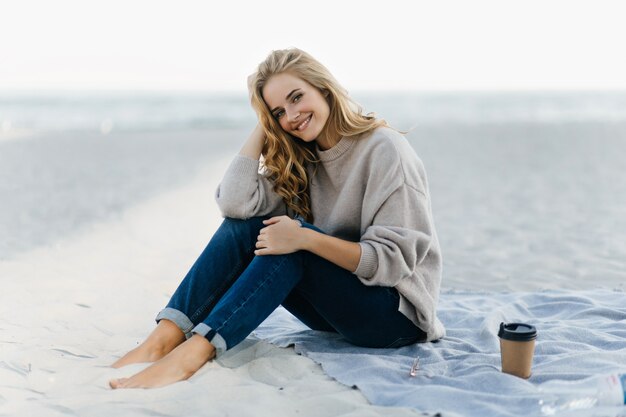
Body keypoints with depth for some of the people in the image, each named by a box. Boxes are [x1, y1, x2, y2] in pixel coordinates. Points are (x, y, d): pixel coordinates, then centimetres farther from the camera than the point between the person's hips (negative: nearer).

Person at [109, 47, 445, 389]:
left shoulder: (384, 150, -14)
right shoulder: (298, 158, 6)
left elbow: (394, 259, -20)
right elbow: (236, 202, -12)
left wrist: (305, 238, -31)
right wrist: (263, 124, -7)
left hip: (397, 313, -6)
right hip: (335, 306, 6)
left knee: (293, 237, -30)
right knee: (244, 225, -15)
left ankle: (196, 350, -39)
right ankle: (166, 337, -25)